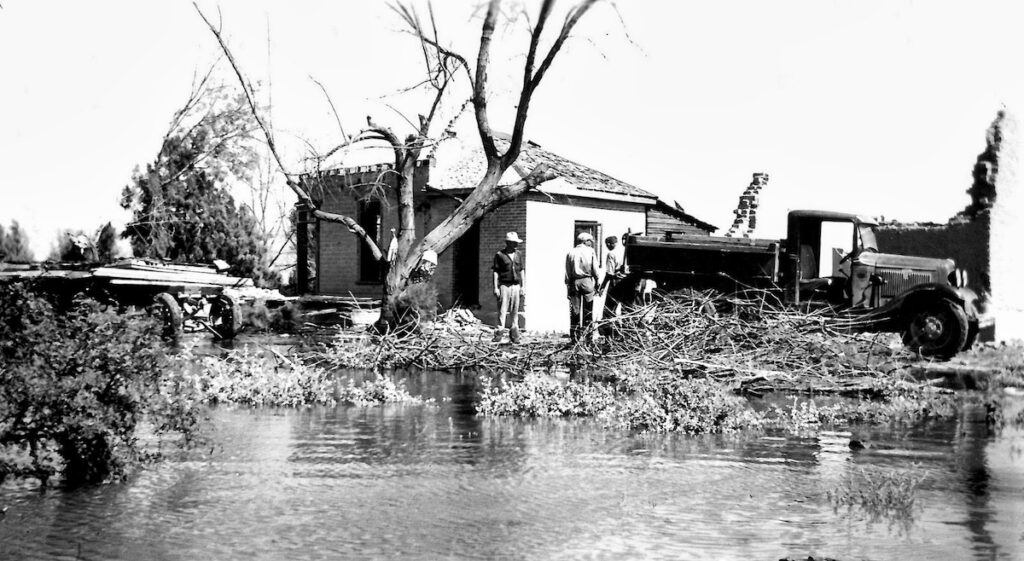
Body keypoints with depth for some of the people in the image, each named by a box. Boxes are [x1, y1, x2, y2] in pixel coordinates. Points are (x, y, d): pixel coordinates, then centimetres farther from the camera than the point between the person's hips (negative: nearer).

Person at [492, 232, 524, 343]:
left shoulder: (518, 255, 12)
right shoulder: (499, 255, -1)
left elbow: (521, 271, 16)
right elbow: (495, 272, -2)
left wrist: (522, 287, 12)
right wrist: (496, 288, -8)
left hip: (516, 286, 4)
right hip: (504, 285, -4)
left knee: (515, 311, 5)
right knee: (502, 310, -7)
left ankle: (514, 334, 11)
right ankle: (498, 334, -6)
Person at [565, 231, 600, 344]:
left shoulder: (570, 252, 9)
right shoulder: (590, 251, 3)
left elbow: (567, 272, 6)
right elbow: (595, 270, 0)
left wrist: (568, 287, 8)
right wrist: (597, 284, 9)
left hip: (574, 282, 2)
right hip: (587, 280, -2)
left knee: (574, 310, 3)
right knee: (587, 310, 5)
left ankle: (573, 336, 1)